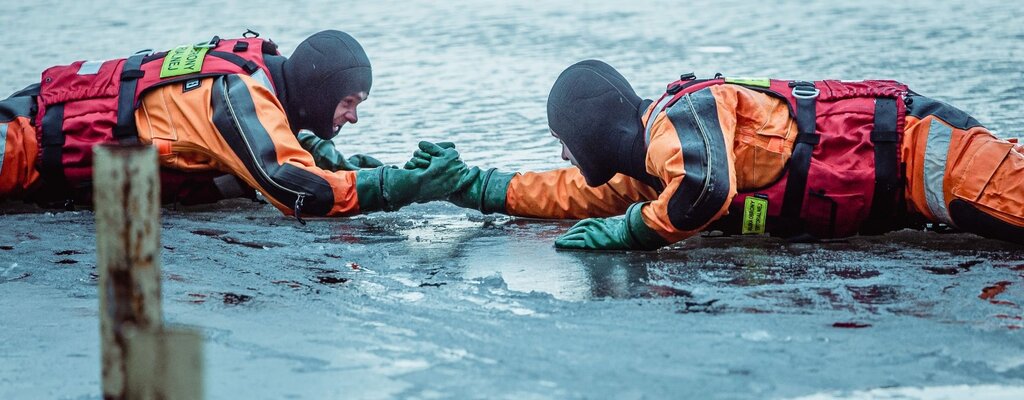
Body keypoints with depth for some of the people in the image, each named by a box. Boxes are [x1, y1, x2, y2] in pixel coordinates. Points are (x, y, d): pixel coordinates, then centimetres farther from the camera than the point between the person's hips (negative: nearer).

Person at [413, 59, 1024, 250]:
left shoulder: (683, 114, -19)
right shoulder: (648, 161, 12)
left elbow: (704, 188, -39)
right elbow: (585, 192, 27)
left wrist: (630, 233, -23)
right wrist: (481, 188, 23)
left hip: (906, 145, -9)